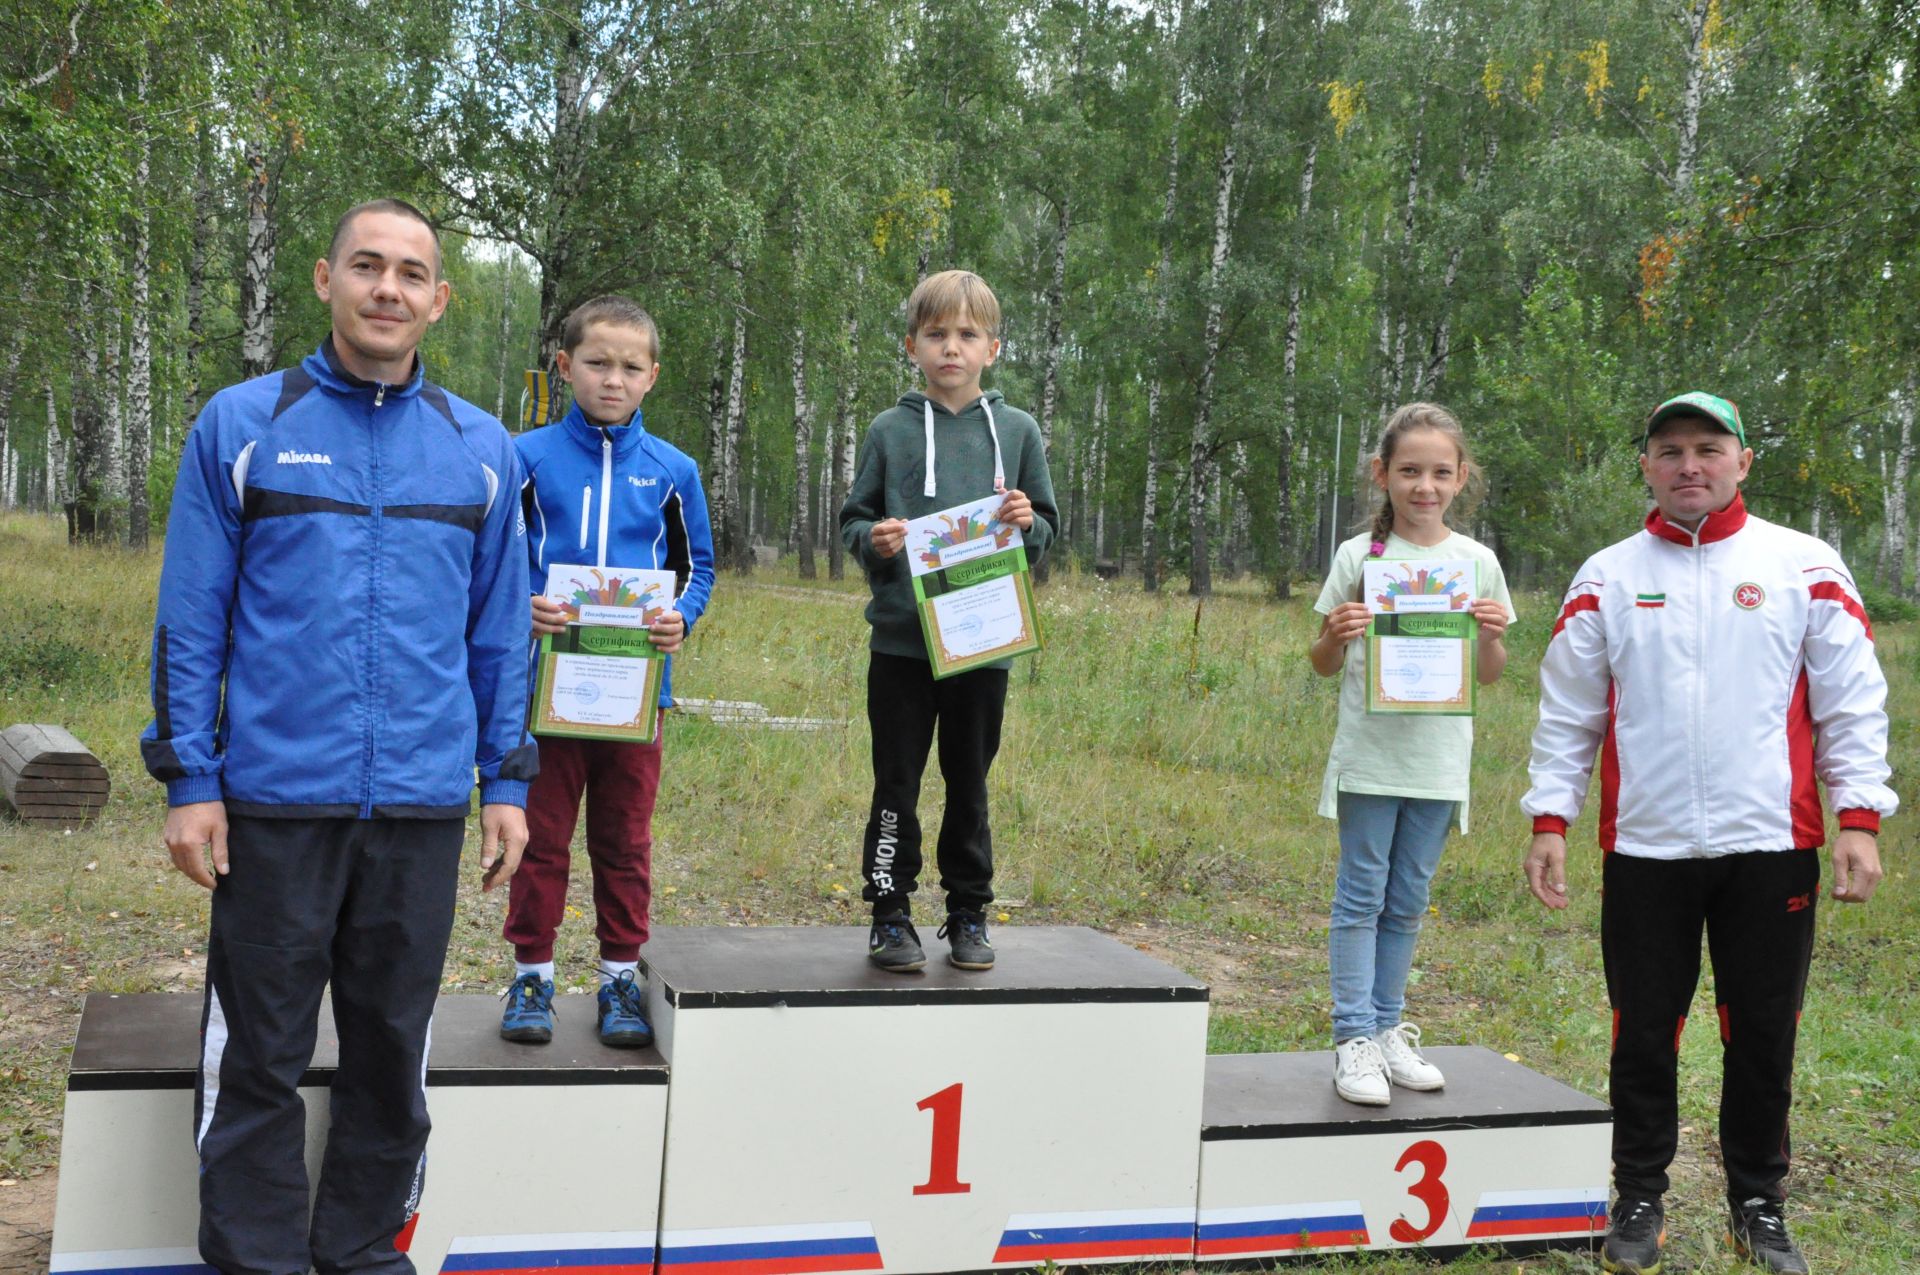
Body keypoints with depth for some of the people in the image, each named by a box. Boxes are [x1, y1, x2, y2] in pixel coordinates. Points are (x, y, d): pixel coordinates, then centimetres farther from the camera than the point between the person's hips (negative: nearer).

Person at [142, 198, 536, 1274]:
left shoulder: (481, 448, 7)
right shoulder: (241, 426, 1)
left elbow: (502, 631, 10)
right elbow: (191, 619, 1)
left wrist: (506, 781, 6)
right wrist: (190, 780, -4)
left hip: (423, 804, 2)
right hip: (274, 800, -2)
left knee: (393, 1050, 12)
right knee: (259, 1054, 6)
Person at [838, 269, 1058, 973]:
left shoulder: (1017, 431, 6)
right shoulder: (890, 430, 3)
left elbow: (1046, 529, 10)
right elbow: (853, 519, 7)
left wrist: (1026, 524, -12)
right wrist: (873, 540, -14)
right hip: (901, 641, -1)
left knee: (969, 784, 11)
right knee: (897, 783, 5)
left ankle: (969, 912, 23)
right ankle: (891, 913, 15)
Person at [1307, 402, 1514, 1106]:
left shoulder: (1477, 562, 4)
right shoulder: (1359, 555, -1)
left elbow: (1488, 676, 10)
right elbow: (1324, 665, 4)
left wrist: (1492, 636, -10)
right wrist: (1334, 636, -18)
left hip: (1438, 762, 2)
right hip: (1368, 755, -2)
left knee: (1407, 903, 11)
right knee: (1360, 896, 0)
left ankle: (1387, 1027, 21)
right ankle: (1354, 1037, 5)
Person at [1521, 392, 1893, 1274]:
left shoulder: (1805, 566, 3)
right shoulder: (1607, 577, 6)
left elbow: (1853, 701, 2)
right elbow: (1569, 713, 7)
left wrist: (1858, 819, -6)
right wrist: (1549, 821, 0)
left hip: (1769, 844, 0)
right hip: (1645, 847, 1)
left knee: (1763, 1034, 8)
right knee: (1644, 1033, 7)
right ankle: (1639, 1200, 23)